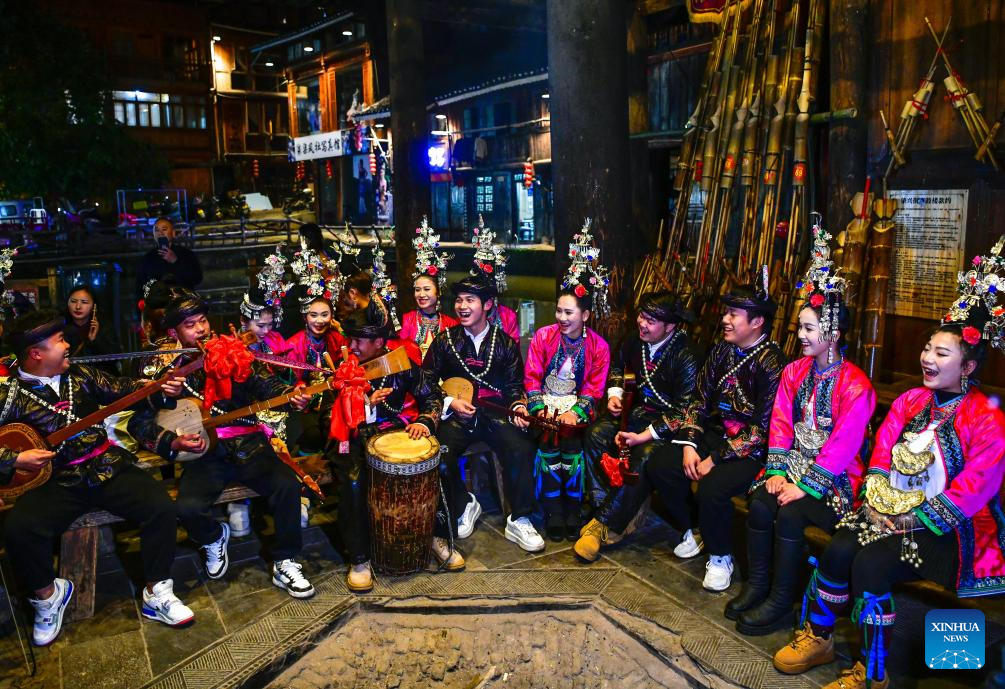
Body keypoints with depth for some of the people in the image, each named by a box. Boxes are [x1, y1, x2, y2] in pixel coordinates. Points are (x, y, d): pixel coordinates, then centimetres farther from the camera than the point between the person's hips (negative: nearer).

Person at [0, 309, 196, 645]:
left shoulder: (80, 375, 9)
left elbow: (124, 390, 12)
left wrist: (161, 390, -5)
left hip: (108, 467, 2)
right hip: (55, 481, -2)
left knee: (161, 506, -19)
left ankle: (157, 594, -3)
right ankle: (48, 595, 5)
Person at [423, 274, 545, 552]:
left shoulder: (506, 343, 6)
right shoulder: (445, 341, 5)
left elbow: (515, 385, 9)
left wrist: (518, 406, -12)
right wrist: (450, 402, -7)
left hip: (496, 414, 0)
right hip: (457, 415, 1)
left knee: (523, 449, -27)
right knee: (440, 454, -26)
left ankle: (519, 521, -9)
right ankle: (464, 506, 4)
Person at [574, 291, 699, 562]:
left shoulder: (686, 356, -18)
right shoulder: (635, 339, 1)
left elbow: (684, 410, -18)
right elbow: (618, 366, 24)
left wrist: (645, 435, -22)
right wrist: (614, 394, 5)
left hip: (667, 422, -6)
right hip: (636, 410, 6)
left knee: (644, 458, -32)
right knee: (596, 435, -20)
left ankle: (603, 524, -23)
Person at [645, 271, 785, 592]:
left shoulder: (772, 364, -17)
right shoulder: (721, 351, 5)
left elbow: (763, 429, -20)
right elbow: (700, 399, 8)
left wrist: (716, 460, -20)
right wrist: (689, 445, -5)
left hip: (751, 449, -7)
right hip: (714, 433, 7)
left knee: (712, 488, -31)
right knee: (659, 466, -10)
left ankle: (720, 558, -2)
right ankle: (690, 531, 14)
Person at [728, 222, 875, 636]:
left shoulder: (855, 384, -12)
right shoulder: (794, 372, 9)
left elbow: (842, 445, -17)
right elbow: (780, 424, 4)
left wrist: (805, 486, -20)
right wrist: (777, 472, -8)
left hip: (835, 479, -5)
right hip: (793, 465, 6)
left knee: (790, 513, -27)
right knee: (760, 504, -20)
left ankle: (780, 603, -11)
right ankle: (756, 586, -4)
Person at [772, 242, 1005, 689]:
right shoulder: (910, 402, 8)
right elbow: (880, 460, 7)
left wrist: (909, 523, -17)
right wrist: (877, 507, -8)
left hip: (951, 531, -5)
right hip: (893, 516, 5)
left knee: (870, 565, -28)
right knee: (838, 550, -20)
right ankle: (817, 639, 2)